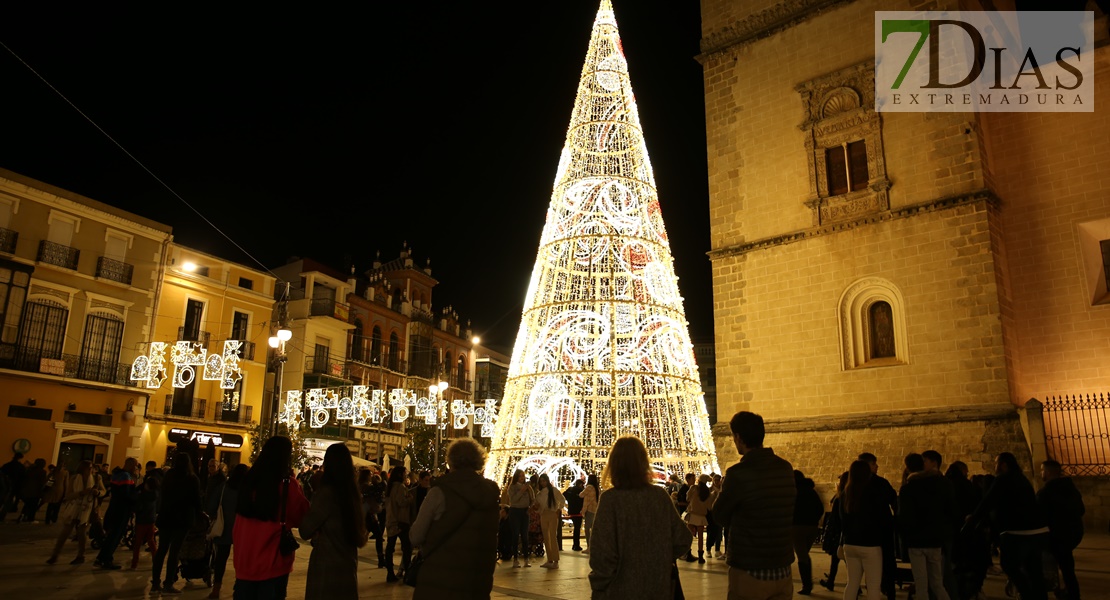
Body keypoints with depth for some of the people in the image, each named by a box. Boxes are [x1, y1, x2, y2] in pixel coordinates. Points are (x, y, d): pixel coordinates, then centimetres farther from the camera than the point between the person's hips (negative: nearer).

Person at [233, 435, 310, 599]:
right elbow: (303, 518, -3)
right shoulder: (288, 484, -15)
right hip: (272, 562, -5)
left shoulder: (250, 480, 1)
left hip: (244, 560, 5)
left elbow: (239, 522, 15)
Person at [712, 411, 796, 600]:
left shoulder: (738, 473, -17)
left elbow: (720, 515, -6)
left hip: (748, 572, -5)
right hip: (782, 570, 5)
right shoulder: (786, 469, 1)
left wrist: (723, 488, 12)